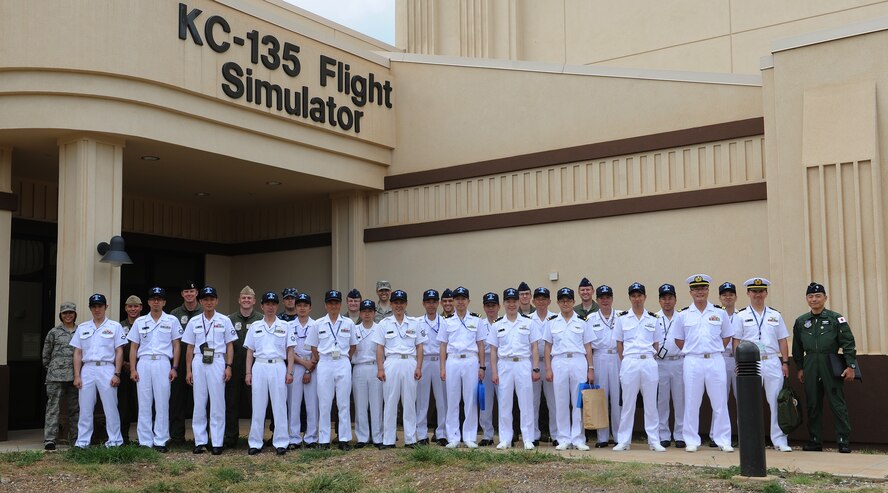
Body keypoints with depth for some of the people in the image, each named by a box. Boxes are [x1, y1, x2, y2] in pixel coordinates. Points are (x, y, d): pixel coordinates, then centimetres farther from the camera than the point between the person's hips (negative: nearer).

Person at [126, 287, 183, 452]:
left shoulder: (172, 321, 8)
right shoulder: (140, 321, 13)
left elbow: (176, 346, 7)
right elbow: (133, 347, 12)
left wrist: (174, 367, -2)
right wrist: (133, 369, 3)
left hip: (163, 363, -2)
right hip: (143, 363, 2)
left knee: (162, 404, -2)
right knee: (144, 404, 2)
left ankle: (161, 441, 2)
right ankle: (145, 442, 7)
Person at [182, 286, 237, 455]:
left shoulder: (224, 320, 5)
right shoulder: (194, 322, 9)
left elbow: (230, 346, 5)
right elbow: (190, 348, 10)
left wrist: (228, 366, -4)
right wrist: (188, 370, 5)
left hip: (218, 363, -2)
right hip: (199, 363, 2)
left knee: (217, 403, -2)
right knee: (199, 403, 3)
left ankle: (217, 442, 2)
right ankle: (200, 441, 10)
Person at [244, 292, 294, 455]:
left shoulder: (284, 326, 7)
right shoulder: (254, 326, 9)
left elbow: (290, 351, 5)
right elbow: (250, 351, 10)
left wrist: (289, 371, -3)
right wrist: (248, 372, 3)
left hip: (278, 367, -1)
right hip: (259, 367, 1)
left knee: (279, 405, 0)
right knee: (258, 406, 3)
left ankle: (280, 442, 6)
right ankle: (255, 442, 9)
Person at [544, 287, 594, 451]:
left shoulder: (582, 322, 8)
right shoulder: (552, 323, 9)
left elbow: (588, 347, 8)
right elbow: (548, 347, 9)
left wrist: (590, 368, 1)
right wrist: (548, 368, 0)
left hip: (579, 362, 0)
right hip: (559, 362, 0)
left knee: (579, 402, 0)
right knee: (561, 402, 2)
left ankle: (578, 439, 7)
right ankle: (564, 439, 9)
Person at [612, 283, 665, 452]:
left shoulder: (653, 319, 8)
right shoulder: (622, 318, 5)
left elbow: (656, 344, 13)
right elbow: (619, 344, 7)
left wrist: (650, 358, 5)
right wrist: (625, 362, 2)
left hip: (649, 362, 1)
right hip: (629, 362, -1)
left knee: (651, 403, 4)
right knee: (628, 403, 3)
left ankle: (654, 441, 11)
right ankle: (623, 441, 10)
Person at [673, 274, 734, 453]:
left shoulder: (720, 313, 7)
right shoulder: (683, 315, 6)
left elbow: (727, 336, 13)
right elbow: (678, 340, 12)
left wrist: (715, 350, 5)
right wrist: (691, 351, 4)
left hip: (715, 360, 0)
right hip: (692, 362, 0)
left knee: (720, 402, 2)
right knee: (692, 403, 3)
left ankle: (723, 440, 10)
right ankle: (691, 441, 10)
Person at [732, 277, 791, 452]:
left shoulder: (775, 315, 13)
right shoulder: (741, 316, 6)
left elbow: (782, 341, 12)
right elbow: (736, 342, 3)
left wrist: (785, 362, 4)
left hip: (772, 361, 2)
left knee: (777, 402, 0)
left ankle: (779, 441, 6)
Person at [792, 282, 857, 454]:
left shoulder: (836, 318, -1)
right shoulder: (801, 322, 10)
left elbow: (848, 343, -3)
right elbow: (797, 348, 16)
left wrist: (850, 366, -8)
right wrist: (800, 368, 13)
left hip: (831, 366, -3)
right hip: (810, 367, 4)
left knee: (837, 404, -3)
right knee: (813, 405, 7)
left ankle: (843, 441, 3)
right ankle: (814, 441, 15)